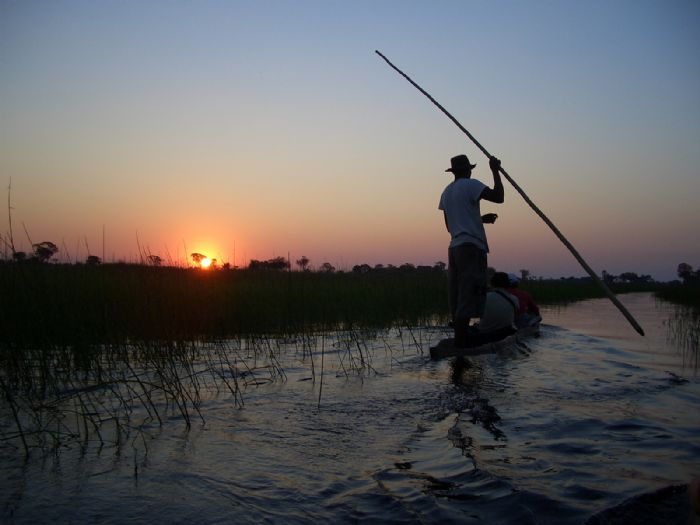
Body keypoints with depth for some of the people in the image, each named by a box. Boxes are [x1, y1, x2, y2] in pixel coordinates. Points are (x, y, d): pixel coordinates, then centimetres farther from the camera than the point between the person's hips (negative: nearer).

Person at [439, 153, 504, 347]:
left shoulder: (446, 192, 20)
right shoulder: (470, 185, -4)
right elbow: (498, 197, -14)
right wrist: (495, 171, -3)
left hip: (454, 247, 8)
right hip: (471, 246, -8)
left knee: (457, 297, 7)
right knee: (469, 295, -10)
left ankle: (459, 337, 9)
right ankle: (461, 340, -14)